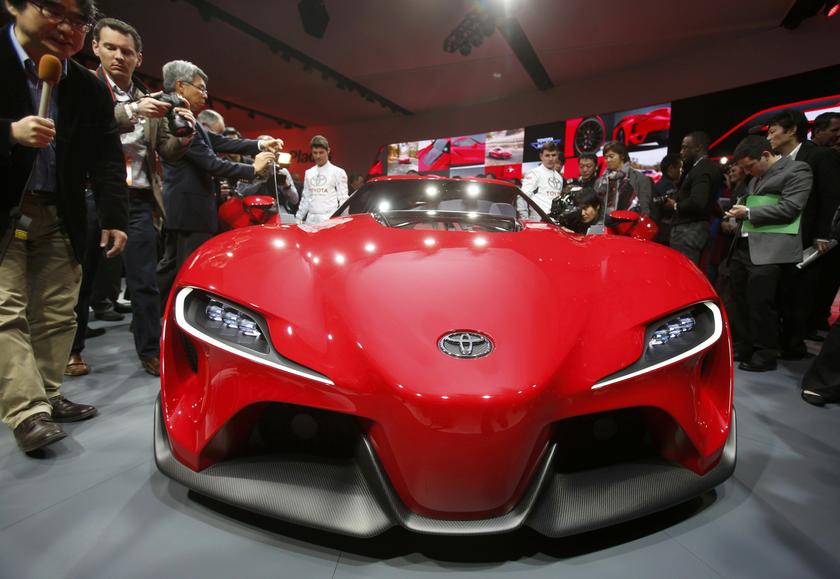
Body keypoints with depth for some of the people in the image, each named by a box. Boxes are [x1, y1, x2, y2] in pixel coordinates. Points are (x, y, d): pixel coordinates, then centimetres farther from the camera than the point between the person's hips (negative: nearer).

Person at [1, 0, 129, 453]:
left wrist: (114, 218, -5)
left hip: (57, 218, 4)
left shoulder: (88, 87, 6)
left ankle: (46, 396, 19)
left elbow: (106, 157, 3)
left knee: (57, 313, 6)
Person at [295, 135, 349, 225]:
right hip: (311, 220, 5)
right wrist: (298, 219, 17)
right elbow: (305, 198, 21)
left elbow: (343, 200, -4)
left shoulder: (338, 172, 1)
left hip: (330, 221, -5)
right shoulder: (308, 173, 17)